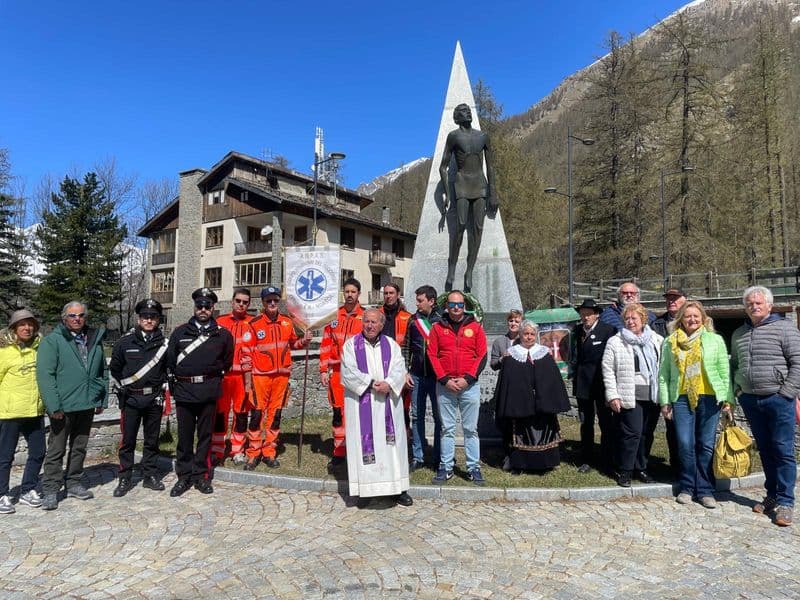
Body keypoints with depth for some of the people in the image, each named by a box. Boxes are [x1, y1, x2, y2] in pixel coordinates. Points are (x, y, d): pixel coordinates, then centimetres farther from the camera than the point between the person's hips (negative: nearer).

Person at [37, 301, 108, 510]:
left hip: (87, 405, 5)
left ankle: (74, 483, 28)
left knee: (79, 448, 16)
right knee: (56, 450, 5)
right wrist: (54, 406, -17)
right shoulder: (52, 341, -7)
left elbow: (103, 372, 15)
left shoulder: (95, 339, 9)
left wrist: (102, 399, 11)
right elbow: (45, 375, -12)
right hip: (63, 407, -5)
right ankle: (51, 490, 16)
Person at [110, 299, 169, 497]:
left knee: (152, 440, 10)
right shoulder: (125, 342, -1)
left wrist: (161, 390, 7)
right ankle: (125, 479, 16)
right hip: (130, 399, -1)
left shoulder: (163, 344, 3)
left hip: (154, 399, 2)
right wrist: (122, 389, 5)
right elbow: (114, 369, 8)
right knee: (128, 441, 4)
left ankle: (150, 476, 22)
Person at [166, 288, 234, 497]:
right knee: (184, 436, 8)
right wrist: (176, 380, 7)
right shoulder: (180, 332, 6)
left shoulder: (222, 334, 3)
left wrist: (211, 375, 6)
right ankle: (184, 477, 19)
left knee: (205, 435, 8)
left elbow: (227, 362, 14)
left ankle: (201, 475, 19)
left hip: (209, 392, 0)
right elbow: (170, 361, 12)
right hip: (184, 391, 1)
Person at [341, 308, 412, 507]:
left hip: (388, 403, 2)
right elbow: (349, 372, -8)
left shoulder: (391, 345, 9)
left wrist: (389, 384, -18)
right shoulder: (351, 345, 2)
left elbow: (399, 369, 0)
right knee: (364, 444, -1)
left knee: (391, 443, 5)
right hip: (361, 404, -2)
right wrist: (372, 383, -14)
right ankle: (365, 488, 8)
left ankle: (397, 488, 12)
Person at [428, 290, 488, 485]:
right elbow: (432, 355, 2)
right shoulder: (437, 328, 5)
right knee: (447, 428, 7)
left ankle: (474, 468, 13)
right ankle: (446, 467, 15)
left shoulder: (475, 327, 4)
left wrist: (467, 379, -9)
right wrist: (445, 380, -8)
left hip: (469, 385, 0)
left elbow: (482, 356, 1)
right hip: (444, 385, 1)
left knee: (470, 429, 4)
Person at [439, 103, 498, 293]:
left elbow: (490, 167, 16)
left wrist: (492, 193, 8)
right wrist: (447, 194, -6)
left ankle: (469, 271, -4)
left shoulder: (483, 137, 16)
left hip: (480, 185, 4)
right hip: (461, 184, -4)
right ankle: (451, 267, -8)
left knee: (477, 228, -6)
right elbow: (443, 167, 2)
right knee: (460, 225, -18)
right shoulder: (453, 136, 5)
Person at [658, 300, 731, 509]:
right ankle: (686, 488, 15)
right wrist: (664, 401, 2)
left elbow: (725, 372, 5)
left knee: (706, 445, 5)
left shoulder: (715, 340, 6)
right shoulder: (670, 342, 6)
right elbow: (663, 374, 6)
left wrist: (727, 398, -1)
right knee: (685, 444, 0)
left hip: (709, 398, 0)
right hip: (682, 398, 0)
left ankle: (705, 490, 15)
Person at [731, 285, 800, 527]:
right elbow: (734, 364, 23)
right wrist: (737, 389, 11)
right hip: (750, 400, 5)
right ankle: (772, 496, 22)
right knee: (765, 450, 12)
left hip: (779, 400, -5)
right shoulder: (738, 334, 13)